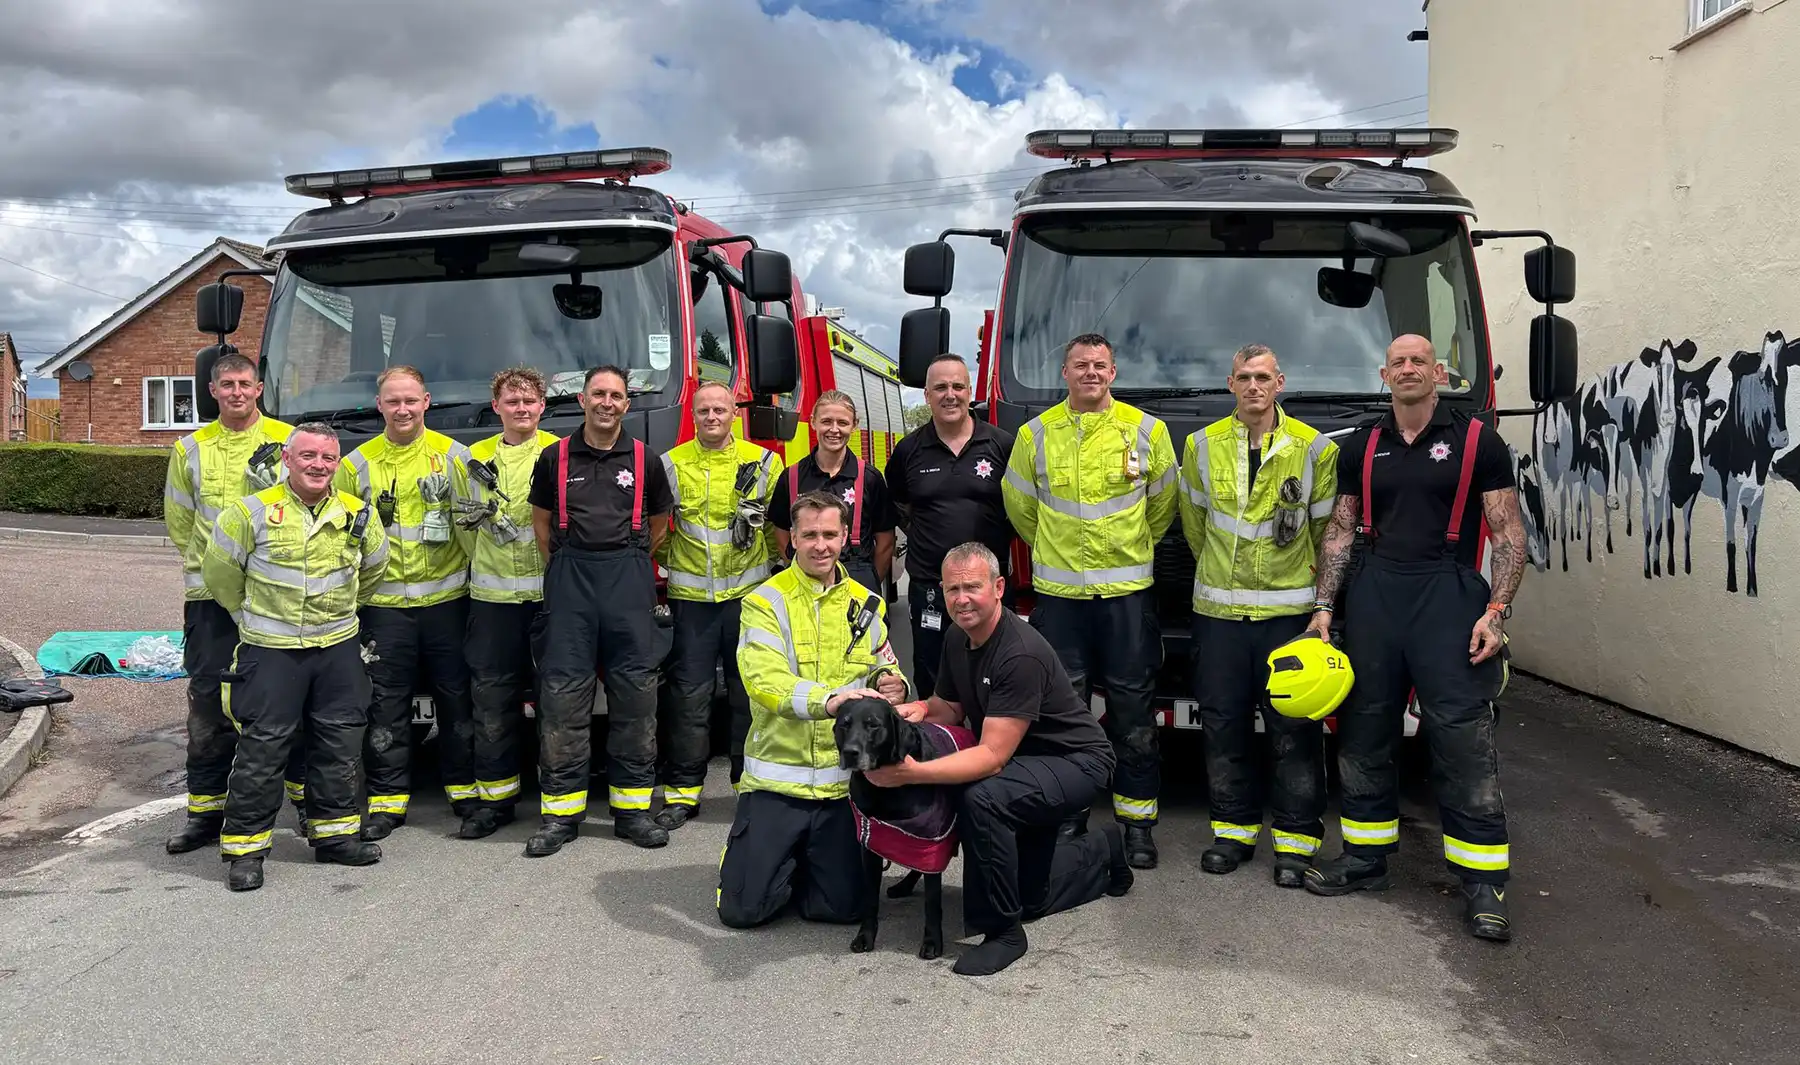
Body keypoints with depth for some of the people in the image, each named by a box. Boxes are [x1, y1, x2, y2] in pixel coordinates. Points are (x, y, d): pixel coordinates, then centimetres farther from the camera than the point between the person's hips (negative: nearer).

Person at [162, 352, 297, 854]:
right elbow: (180, 522, 18)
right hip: (211, 595, 2)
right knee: (209, 704, 5)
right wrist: (209, 565, 14)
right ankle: (205, 810, 15)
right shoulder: (191, 449, 10)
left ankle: (309, 799, 16)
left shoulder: (289, 439, 3)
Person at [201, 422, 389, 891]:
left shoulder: (356, 515, 3)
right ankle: (244, 847, 9)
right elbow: (220, 571, 2)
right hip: (270, 651, -4)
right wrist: (255, 616, 10)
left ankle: (333, 832, 24)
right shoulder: (252, 512, -8)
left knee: (340, 746, 10)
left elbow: (373, 567, 21)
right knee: (261, 751, -2)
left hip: (338, 648, 4)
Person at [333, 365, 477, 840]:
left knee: (456, 698, 7)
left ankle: (465, 788, 20)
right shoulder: (357, 463, 6)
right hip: (384, 602, 1)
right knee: (386, 705, 5)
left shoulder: (452, 454, 3)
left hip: (446, 598, -1)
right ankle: (387, 799, 14)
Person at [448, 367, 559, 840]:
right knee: (492, 700, 6)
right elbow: (464, 524, 18)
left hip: (551, 594, -3)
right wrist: (486, 566, 5)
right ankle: (494, 797, 16)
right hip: (493, 597, 3)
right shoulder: (474, 459, 12)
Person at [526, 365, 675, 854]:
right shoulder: (555, 458, 6)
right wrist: (561, 570, 10)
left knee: (635, 690, 2)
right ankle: (561, 811, 5)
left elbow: (659, 521, 16)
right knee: (562, 692, -2)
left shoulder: (644, 460, 6)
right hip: (570, 579, 0)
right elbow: (542, 521, 14)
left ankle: (632, 806, 11)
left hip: (629, 579, 0)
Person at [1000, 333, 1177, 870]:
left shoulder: (1147, 430, 3)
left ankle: (1138, 822, 14)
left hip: (1127, 590, -1)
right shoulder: (1035, 434, 5)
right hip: (1058, 591, 1)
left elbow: (1161, 505, 14)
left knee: (1134, 713, 3)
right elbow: (1021, 507, 16)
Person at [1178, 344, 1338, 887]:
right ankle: (1234, 830, 20)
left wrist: (1311, 592, 9)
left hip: (1289, 610, -2)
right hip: (1219, 610, 2)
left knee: (1295, 730, 0)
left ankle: (1297, 839, 11)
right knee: (1224, 727, 7)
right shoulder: (1202, 445, 5)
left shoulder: (1315, 449, 0)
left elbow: (1325, 530, 7)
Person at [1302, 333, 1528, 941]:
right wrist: (1323, 606, 5)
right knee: (1363, 734, 9)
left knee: (1463, 741, -6)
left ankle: (1482, 880, 2)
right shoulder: (1361, 448, 13)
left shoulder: (1477, 441, 2)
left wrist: (1497, 611, -10)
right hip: (1371, 596, 4)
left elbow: (1509, 534, 0)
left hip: (1448, 597, -4)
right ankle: (1366, 856, 22)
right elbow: (1341, 532, 14)